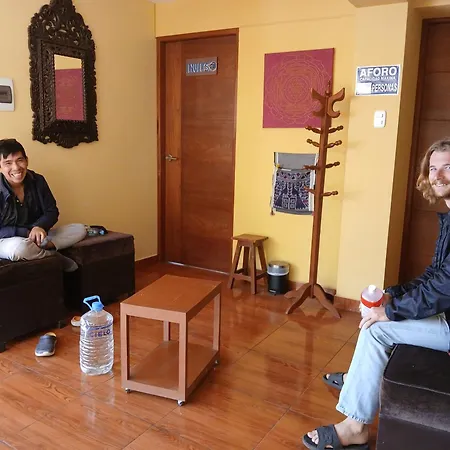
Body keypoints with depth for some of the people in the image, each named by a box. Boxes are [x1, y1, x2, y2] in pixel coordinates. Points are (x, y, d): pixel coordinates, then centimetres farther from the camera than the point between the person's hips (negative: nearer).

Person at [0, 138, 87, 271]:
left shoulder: (37, 180, -3)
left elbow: (52, 211, 1)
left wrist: (39, 227, -21)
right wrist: (27, 233, -27)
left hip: (37, 236, 5)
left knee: (80, 229, -7)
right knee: (18, 247, -42)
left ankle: (35, 249, -24)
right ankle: (55, 256, -13)